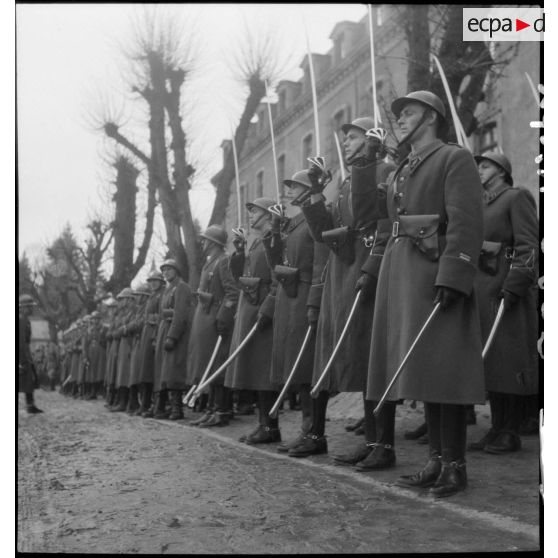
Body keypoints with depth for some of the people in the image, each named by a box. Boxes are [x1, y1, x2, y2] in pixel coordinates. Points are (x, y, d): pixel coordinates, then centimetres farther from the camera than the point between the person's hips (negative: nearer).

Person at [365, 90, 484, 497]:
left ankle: (455, 466, 0)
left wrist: (452, 278, -22)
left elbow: (466, 223, -12)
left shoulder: (455, 159, -1)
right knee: (422, 372, 8)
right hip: (401, 273, 8)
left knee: (442, 369, -7)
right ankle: (437, 460, 15)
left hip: (436, 275, -8)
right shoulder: (401, 171, 23)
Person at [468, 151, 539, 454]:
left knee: (511, 360, -3)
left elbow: (528, 247, -11)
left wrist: (513, 287, -19)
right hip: (482, 289, 8)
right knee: (489, 361, 8)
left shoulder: (517, 197, -3)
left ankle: (511, 432, 3)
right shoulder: (481, 204, 19)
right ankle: (497, 428, 16)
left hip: (508, 288, -8)